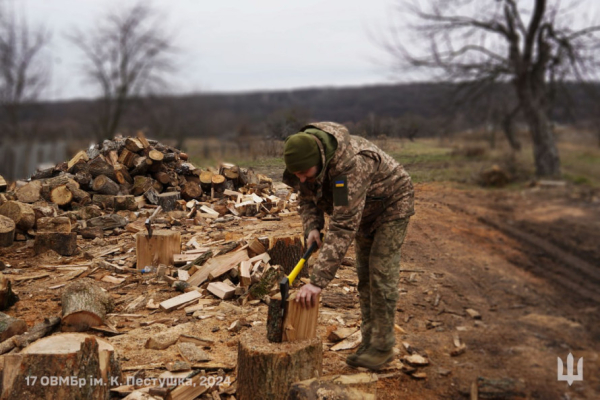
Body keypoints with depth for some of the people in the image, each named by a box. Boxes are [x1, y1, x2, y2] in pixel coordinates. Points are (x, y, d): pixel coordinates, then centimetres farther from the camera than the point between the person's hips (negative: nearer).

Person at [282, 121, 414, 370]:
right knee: (364, 275, 9)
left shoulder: (352, 165, -44)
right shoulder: (305, 160, -20)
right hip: (364, 211, 8)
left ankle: (383, 347, 1)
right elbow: (307, 199, -1)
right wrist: (312, 227, -24)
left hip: (392, 204, -7)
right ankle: (369, 342, 19)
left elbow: (343, 228, -48)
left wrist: (318, 281, -51)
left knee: (381, 274, -11)